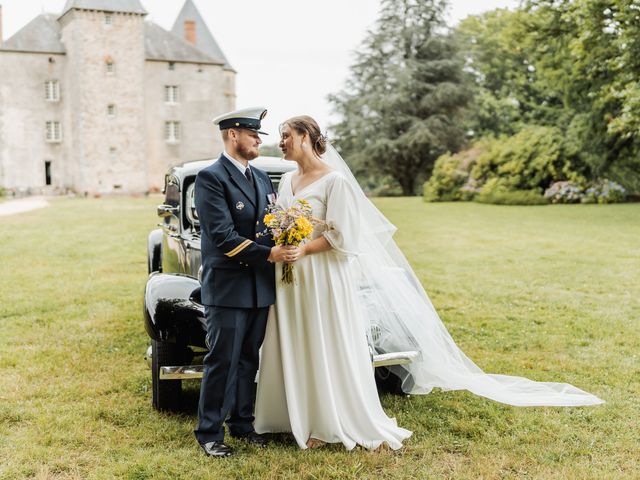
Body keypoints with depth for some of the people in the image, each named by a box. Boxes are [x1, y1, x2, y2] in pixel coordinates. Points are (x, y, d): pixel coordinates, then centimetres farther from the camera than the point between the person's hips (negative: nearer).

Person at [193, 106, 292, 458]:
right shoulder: (211, 178, -11)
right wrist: (268, 254, -22)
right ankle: (209, 433, 14)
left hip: (260, 288, 7)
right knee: (222, 363, 1)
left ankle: (241, 423, 29)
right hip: (228, 288, -7)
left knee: (248, 361, 15)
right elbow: (223, 236, -19)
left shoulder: (262, 178, 14)